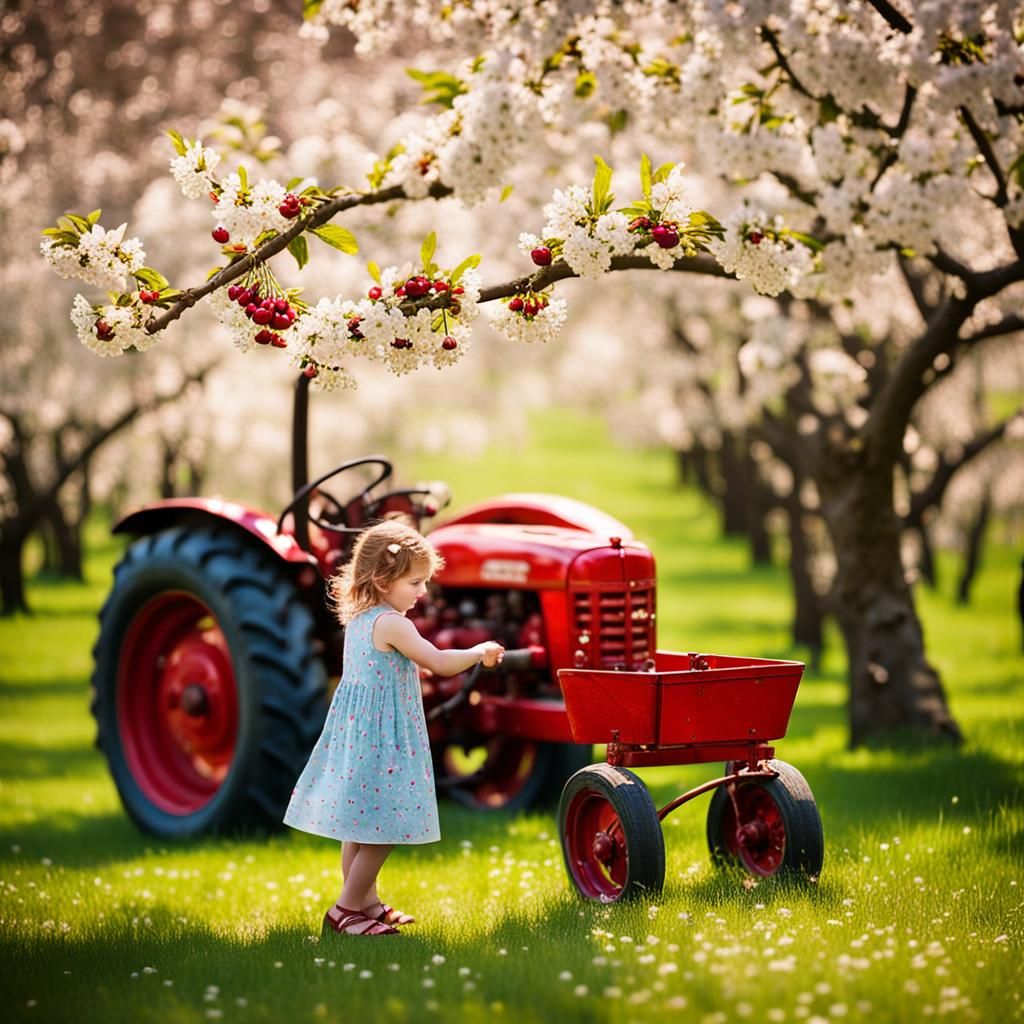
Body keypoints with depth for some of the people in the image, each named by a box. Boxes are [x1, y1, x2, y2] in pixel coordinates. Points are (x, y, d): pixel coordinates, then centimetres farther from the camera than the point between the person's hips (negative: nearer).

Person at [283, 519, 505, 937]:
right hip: (381, 735, -10)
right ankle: (346, 910, -1)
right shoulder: (392, 624, -19)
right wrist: (481, 651, -5)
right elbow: (440, 663, -20)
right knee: (383, 827, -4)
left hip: (355, 729, 10)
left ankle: (365, 901, 26)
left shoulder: (357, 618, 9)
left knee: (361, 825, 16)